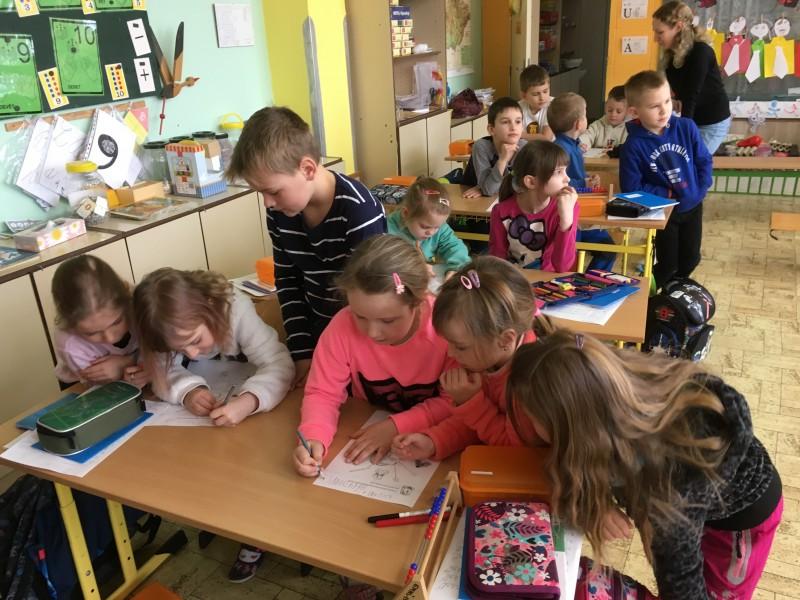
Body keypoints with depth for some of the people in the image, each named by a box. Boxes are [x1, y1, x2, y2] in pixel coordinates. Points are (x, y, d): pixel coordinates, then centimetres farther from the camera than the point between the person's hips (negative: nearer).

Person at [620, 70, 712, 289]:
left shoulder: (686, 127, -11)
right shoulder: (633, 146, -22)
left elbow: (704, 160, 0)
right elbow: (631, 188, -20)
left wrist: (701, 189, -13)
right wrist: (667, 194, -19)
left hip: (692, 206, 4)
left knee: (690, 259, 18)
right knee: (668, 264, 5)